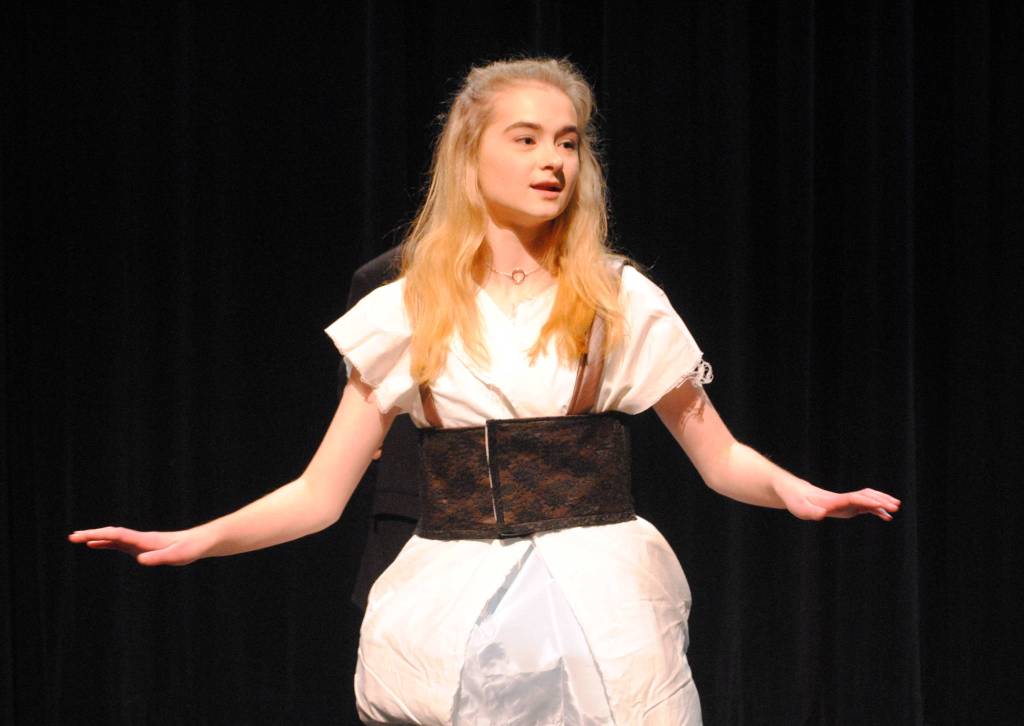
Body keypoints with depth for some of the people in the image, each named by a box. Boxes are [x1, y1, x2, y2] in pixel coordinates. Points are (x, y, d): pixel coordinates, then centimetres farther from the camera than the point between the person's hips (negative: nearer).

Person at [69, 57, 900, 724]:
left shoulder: (621, 301, 4)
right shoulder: (407, 314, 4)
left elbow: (720, 455, 9)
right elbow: (320, 494, 5)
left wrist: (794, 491, -12)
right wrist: (195, 541, -9)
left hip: (598, 613, 0)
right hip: (455, 623, 1)